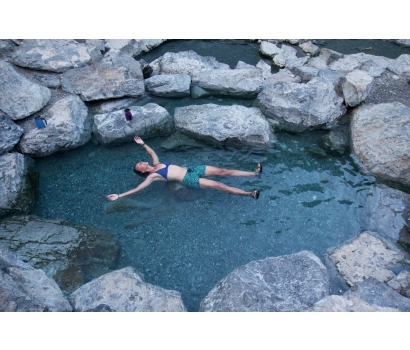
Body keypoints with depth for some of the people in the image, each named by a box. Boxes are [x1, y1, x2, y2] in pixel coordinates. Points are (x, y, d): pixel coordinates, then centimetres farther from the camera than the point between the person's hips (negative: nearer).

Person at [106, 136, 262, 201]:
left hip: (192, 169, 7)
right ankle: (250, 193, -15)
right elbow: (138, 188, -6)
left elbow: (152, 152, 31)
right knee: (219, 185, -17)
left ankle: (254, 174, -1)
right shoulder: (152, 176, -1)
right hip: (189, 179, -7)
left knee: (222, 171, -3)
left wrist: (143, 144, 22)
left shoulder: (157, 164, 18)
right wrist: (119, 195, -10)